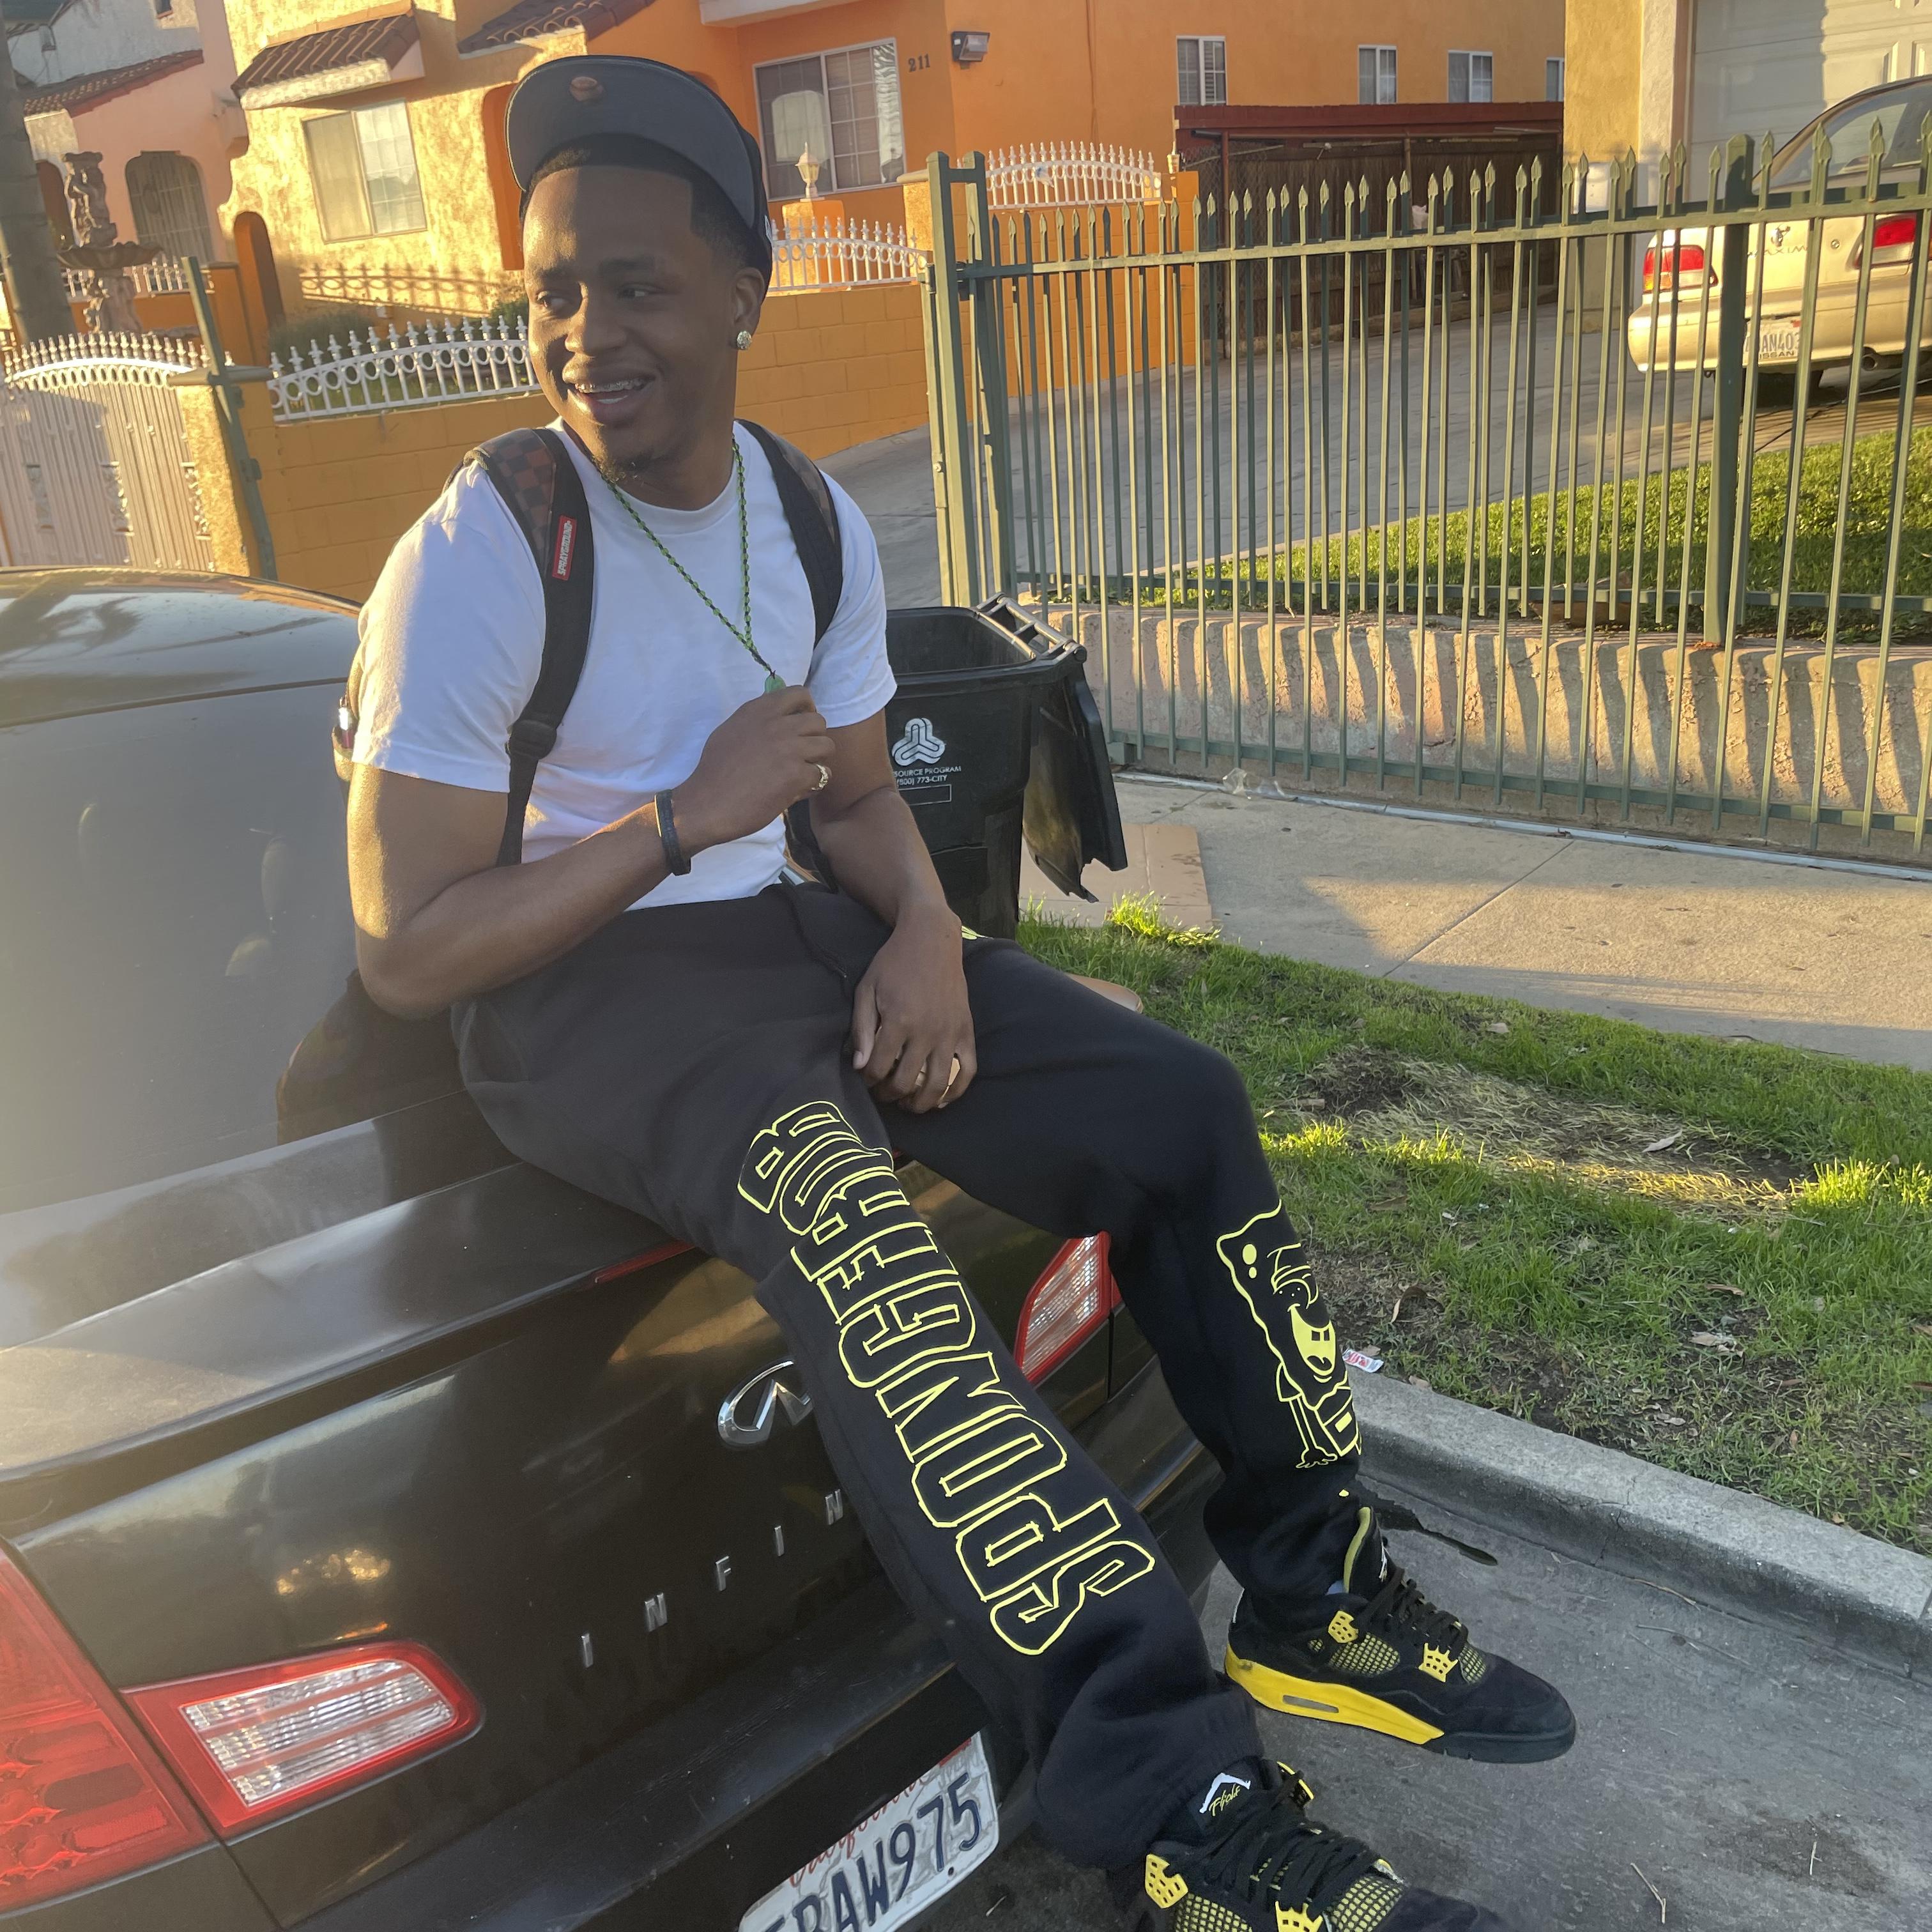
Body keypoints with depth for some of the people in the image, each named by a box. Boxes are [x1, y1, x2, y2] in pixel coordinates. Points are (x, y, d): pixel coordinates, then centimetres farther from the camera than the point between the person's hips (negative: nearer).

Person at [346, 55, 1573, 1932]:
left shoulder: (817, 522, 5)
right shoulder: (476, 556, -14)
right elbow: (403, 951, -15)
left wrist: (922, 923, -9)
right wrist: (684, 815, -18)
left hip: (775, 931, 7)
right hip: (576, 997, -6)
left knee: (1178, 1107, -4)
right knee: (846, 1214, -39)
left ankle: (1313, 1597, 9)